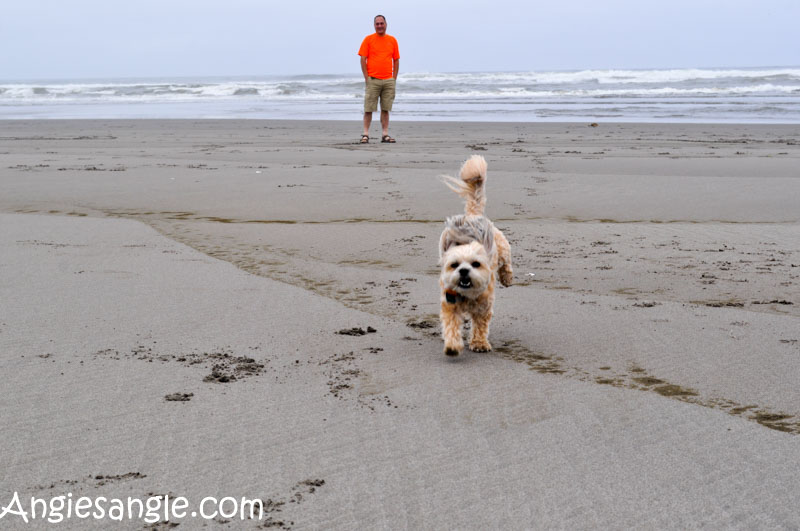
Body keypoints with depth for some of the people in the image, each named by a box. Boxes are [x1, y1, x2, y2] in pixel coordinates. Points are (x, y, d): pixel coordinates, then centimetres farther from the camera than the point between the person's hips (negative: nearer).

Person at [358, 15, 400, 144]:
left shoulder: (392, 40, 11)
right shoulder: (368, 39, 2)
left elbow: (396, 60, 14)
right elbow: (363, 59, 0)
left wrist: (394, 78, 6)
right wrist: (367, 78, -7)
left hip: (388, 80, 3)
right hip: (372, 80, -3)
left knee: (385, 109, 4)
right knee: (368, 108, -3)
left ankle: (385, 134, 6)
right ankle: (365, 134, 1)